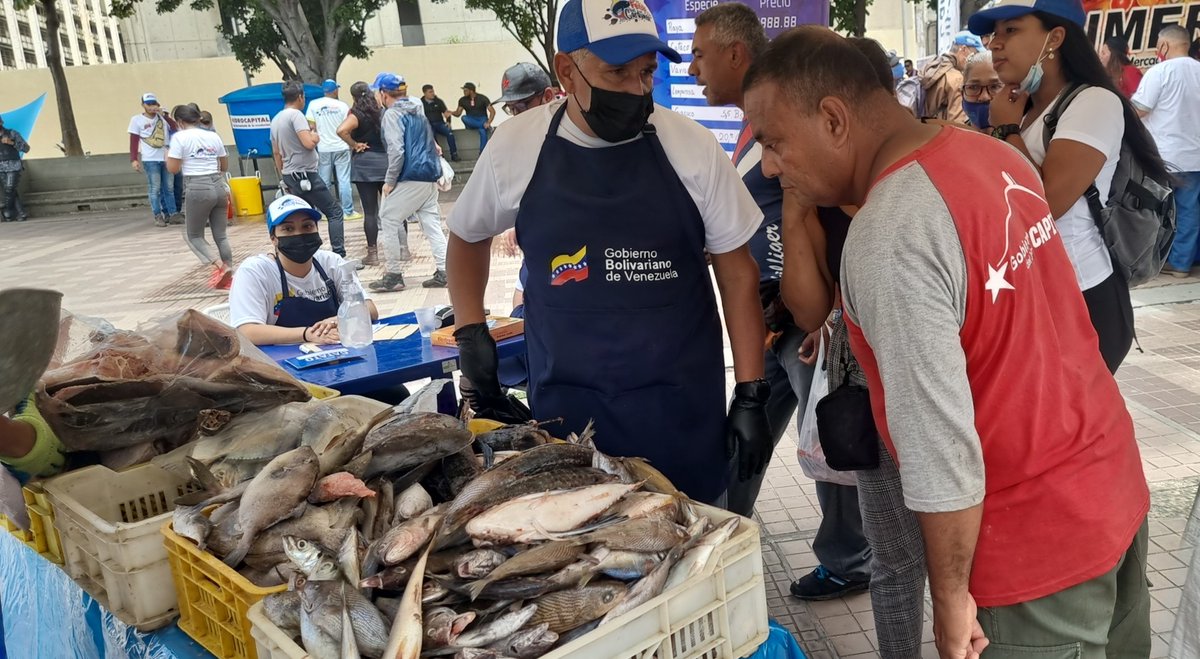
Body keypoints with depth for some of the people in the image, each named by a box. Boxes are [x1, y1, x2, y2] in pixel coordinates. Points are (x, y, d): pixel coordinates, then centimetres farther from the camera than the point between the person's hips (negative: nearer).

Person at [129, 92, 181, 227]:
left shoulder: (162, 117, 9)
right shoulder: (137, 119, 0)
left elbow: (175, 128, -3)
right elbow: (133, 141, -2)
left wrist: (164, 114, -9)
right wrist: (134, 159, -9)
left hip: (166, 158, 4)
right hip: (150, 160, -4)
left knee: (169, 188, 8)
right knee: (155, 189, -4)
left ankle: (173, 214, 13)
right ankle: (158, 217, 0)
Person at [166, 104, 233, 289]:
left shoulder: (179, 137, -3)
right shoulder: (213, 136, 10)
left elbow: (173, 169, -5)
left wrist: (167, 155, 14)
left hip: (198, 189, -5)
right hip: (219, 186, 5)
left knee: (194, 235, 8)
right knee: (221, 236, 10)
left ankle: (219, 265, -13)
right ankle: (229, 277, 7)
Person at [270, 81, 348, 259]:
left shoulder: (275, 120, 14)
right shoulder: (296, 115, -13)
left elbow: (276, 153, 19)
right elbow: (309, 143, -25)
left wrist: (284, 178, 25)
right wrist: (316, 136, -2)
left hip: (290, 176, 9)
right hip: (306, 174, -9)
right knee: (334, 211, -6)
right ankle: (339, 255, -13)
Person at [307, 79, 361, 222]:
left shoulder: (313, 105, -1)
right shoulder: (342, 105, -4)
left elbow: (311, 126, -2)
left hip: (323, 148, 2)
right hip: (341, 147, -2)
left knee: (324, 182, 8)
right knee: (344, 180, 1)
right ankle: (348, 211, 2)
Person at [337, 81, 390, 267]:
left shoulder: (357, 114, -8)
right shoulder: (383, 112, 7)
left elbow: (341, 130, -24)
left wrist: (354, 145, -11)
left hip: (364, 166, -4)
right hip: (387, 162, 4)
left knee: (370, 211, -2)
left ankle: (373, 254, 0)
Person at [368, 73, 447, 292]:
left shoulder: (392, 114, -8)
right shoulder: (417, 110, 19)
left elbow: (396, 150, -16)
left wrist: (389, 181, -11)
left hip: (409, 179, -8)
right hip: (429, 177, 8)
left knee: (388, 222, 2)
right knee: (432, 224, 7)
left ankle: (393, 275, 4)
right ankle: (443, 272, 2)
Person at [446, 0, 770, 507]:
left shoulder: (691, 147, -7)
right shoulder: (515, 146, -5)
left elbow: (737, 271, 0)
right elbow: (467, 237, 14)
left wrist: (750, 395, -2)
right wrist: (470, 332, 3)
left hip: (683, 406, 0)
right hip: (565, 405, 1)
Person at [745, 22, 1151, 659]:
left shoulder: (885, 243, -28)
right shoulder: (995, 155, 0)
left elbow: (941, 447, -26)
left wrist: (950, 595, -13)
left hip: (1038, 540, -8)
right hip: (1114, 479, 8)